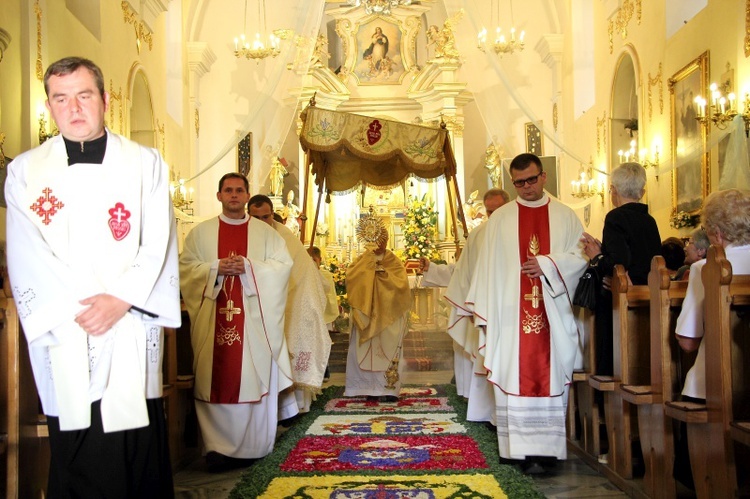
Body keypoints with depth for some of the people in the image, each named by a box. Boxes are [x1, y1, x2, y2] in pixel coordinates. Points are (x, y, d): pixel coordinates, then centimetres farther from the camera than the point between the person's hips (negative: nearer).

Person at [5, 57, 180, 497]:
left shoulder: (146, 163, 8)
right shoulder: (25, 171, 10)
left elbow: (158, 245, -1)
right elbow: (28, 256, 1)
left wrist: (120, 299, -13)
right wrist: (75, 308, -10)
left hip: (132, 331, 0)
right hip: (64, 334, 1)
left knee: (142, 456, 2)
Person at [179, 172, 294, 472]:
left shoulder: (265, 233, 11)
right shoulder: (201, 232, 13)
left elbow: (283, 266, 1)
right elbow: (185, 267, 4)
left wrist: (248, 266, -12)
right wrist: (216, 268, -12)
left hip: (254, 319, 0)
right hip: (214, 320, 1)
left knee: (254, 379, -1)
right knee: (216, 382, -2)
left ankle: (251, 446, 8)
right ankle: (218, 446, 7)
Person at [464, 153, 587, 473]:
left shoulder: (564, 216, 10)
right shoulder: (500, 218, 8)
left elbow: (581, 255, 2)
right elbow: (487, 267, 4)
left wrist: (548, 264, -14)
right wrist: (483, 312, -1)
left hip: (552, 315, 1)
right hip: (511, 314, 0)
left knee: (551, 379, 1)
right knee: (516, 380, -3)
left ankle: (546, 445, 8)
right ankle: (526, 449, 2)